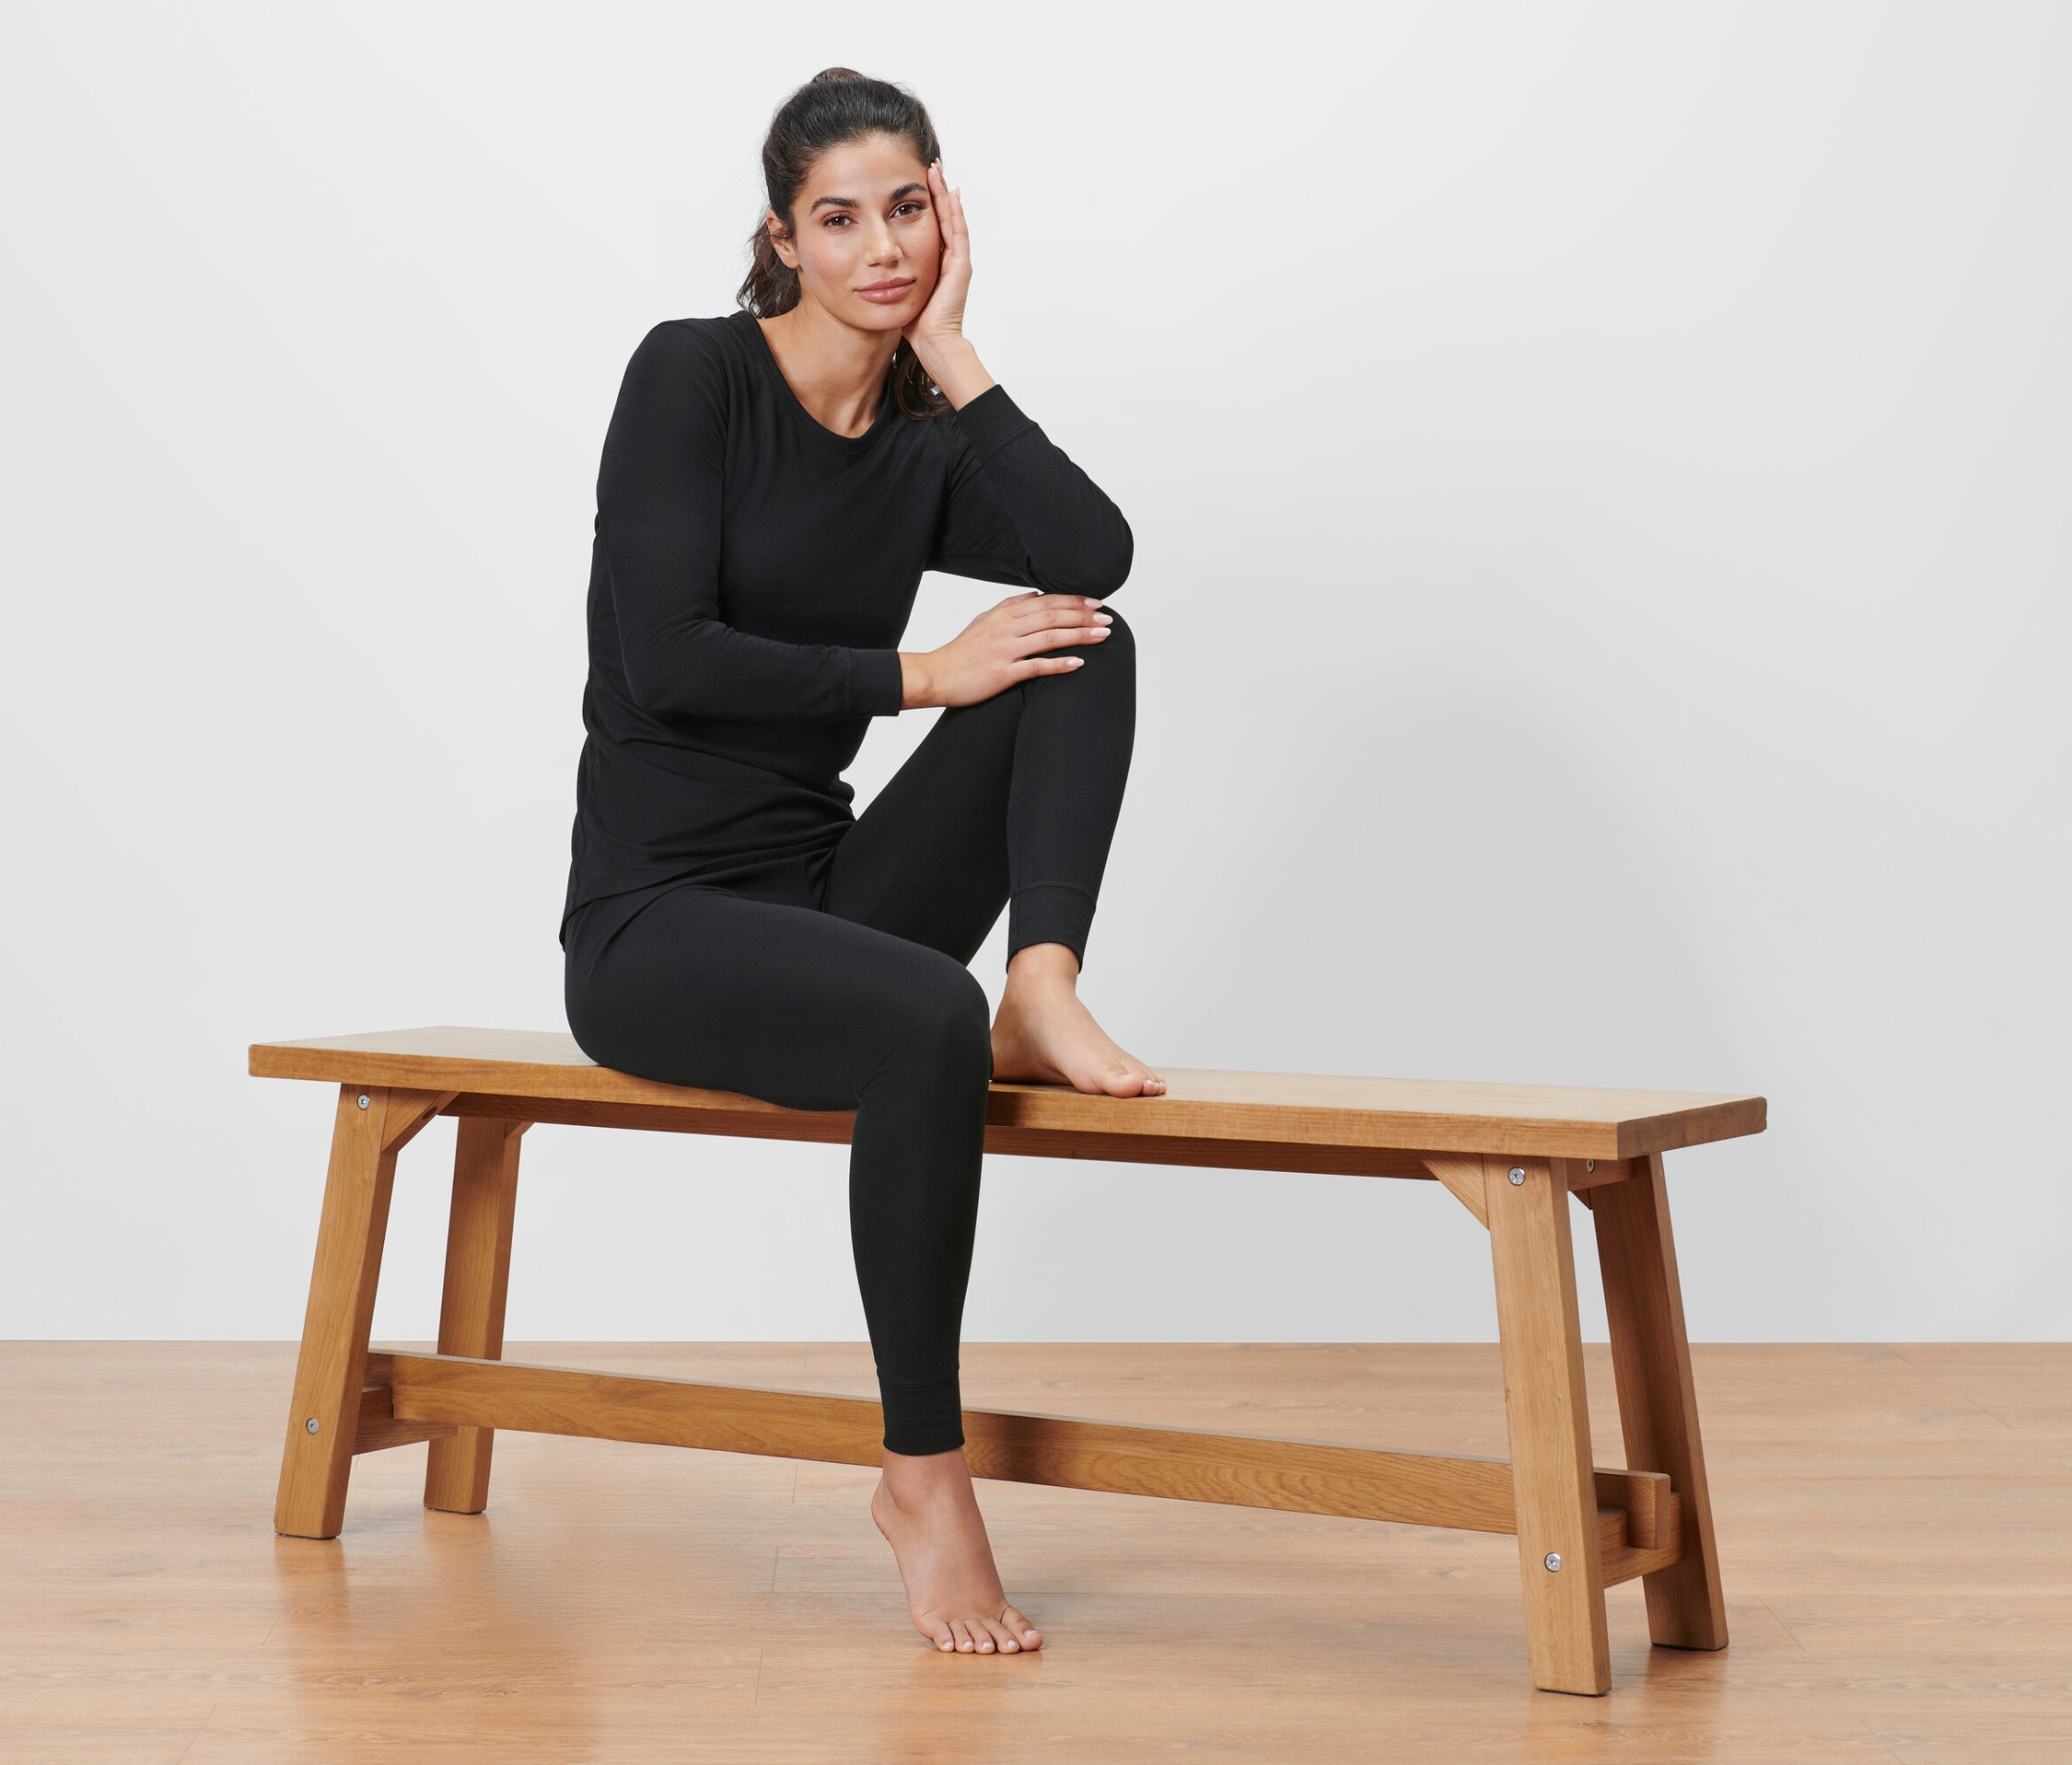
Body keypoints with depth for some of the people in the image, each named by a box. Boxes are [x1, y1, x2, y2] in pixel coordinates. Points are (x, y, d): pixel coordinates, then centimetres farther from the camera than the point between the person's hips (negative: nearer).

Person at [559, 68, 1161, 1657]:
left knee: (1085, 650, -9)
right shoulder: (692, 371, -8)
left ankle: (1043, 1001, -24)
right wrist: (918, 674, -15)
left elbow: (1098, 557, -14)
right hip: (652, 919, -6)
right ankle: (924, 1474, -22)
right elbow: (666, 658, -19)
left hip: (828, 892, 6)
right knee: (922, 1020, -36)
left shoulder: (929, 441, 7)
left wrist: (949, 350, -9)